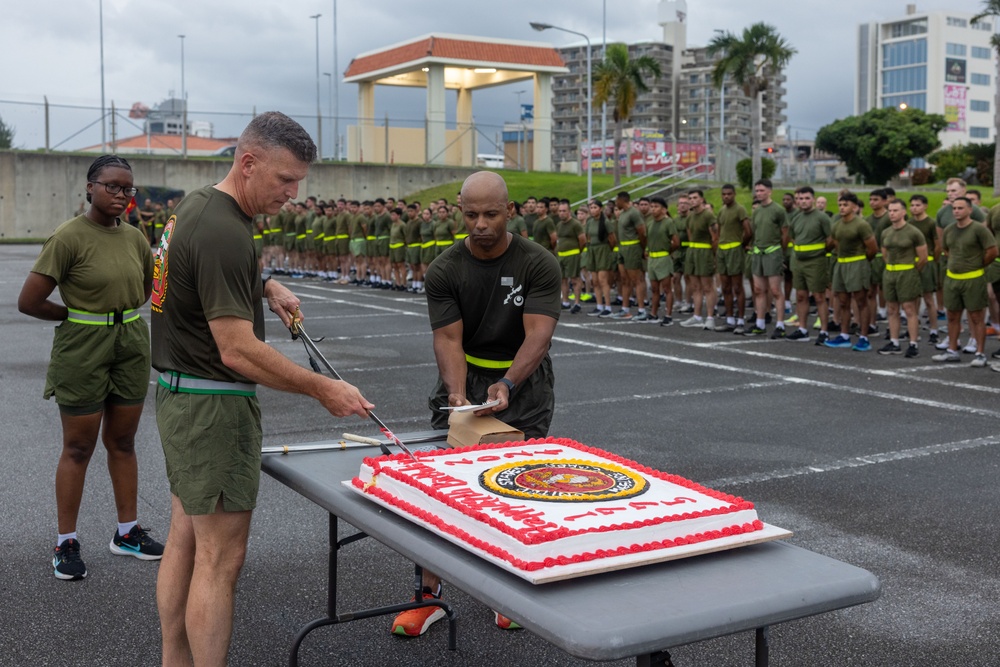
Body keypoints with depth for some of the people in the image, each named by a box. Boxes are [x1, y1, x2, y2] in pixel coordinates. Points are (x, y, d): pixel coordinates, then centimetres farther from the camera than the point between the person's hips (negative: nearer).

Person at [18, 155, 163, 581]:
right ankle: (66, 544, 17)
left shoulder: (135, 238, 3)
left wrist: (119, 311, 7)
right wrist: (78, 315, -4)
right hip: (83, 350, -5)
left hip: (131, 345, 6)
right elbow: (29, 302, -16)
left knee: (122, 442, 15)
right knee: (78, 449, 4)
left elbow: (147, 289, 21)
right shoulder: (69, 237, -15)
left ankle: (127, 533, 27)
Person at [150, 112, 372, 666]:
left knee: (185, 542, 16)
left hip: (179, 397, 10)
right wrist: (322, 389, -19)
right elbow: (238, 350, -25)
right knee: (219, 559, -4)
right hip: (214, 406, -10)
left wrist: (265, 286, 15)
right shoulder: (223, 231, -22)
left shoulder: (195, 206, 9)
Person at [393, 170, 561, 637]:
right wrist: (457, 393, -31)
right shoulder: (444, 271, -7)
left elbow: (538, 334, -22)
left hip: (522, 379, -1)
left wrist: (506, 384, -38)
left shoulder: (539, 265, -12)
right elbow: (449, 339, -13)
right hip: (464, 378, 2)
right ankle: (430, 594, 7)